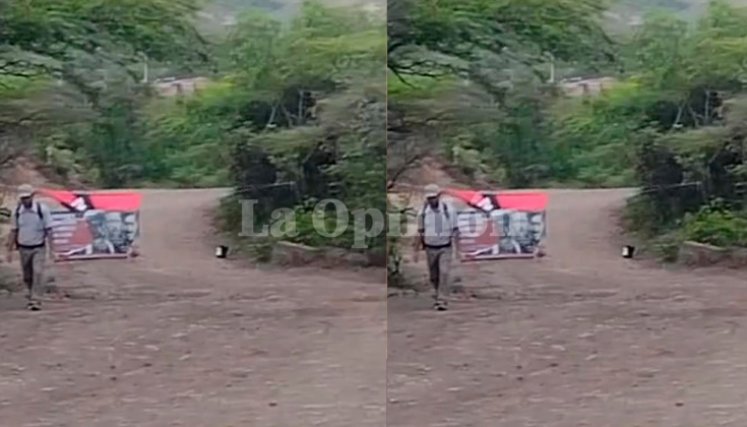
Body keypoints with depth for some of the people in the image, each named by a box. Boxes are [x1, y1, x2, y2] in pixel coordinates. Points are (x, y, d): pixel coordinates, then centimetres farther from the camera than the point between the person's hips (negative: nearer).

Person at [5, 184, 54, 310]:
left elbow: (48, 230, -7)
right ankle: (32, 294, 34)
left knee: (38, 273, -15)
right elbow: (13, 231, 5)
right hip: (23, 248, 3)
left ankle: (36, 301, -13)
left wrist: (51, 249, -10)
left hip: (39, 248, -3)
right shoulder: (17, 211, -2)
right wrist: (10, 250, 4)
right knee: (27, 276, 11)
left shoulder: (42, 209, -11)